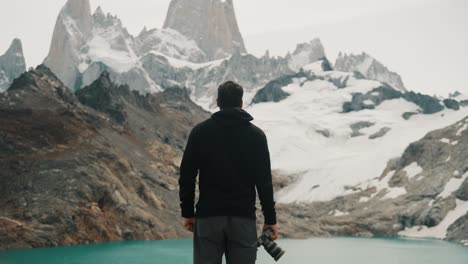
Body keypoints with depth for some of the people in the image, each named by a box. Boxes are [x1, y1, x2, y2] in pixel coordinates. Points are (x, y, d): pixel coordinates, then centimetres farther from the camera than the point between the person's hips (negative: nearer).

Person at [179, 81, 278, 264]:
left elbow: (187, 176, 1)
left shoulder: (200, 132, 1)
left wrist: (187, 213, 9)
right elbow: (264, 182, -2)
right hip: (244, 218, 0)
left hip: (207, 216, 0)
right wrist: (270, 219, 4)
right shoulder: (256, 135, 0)